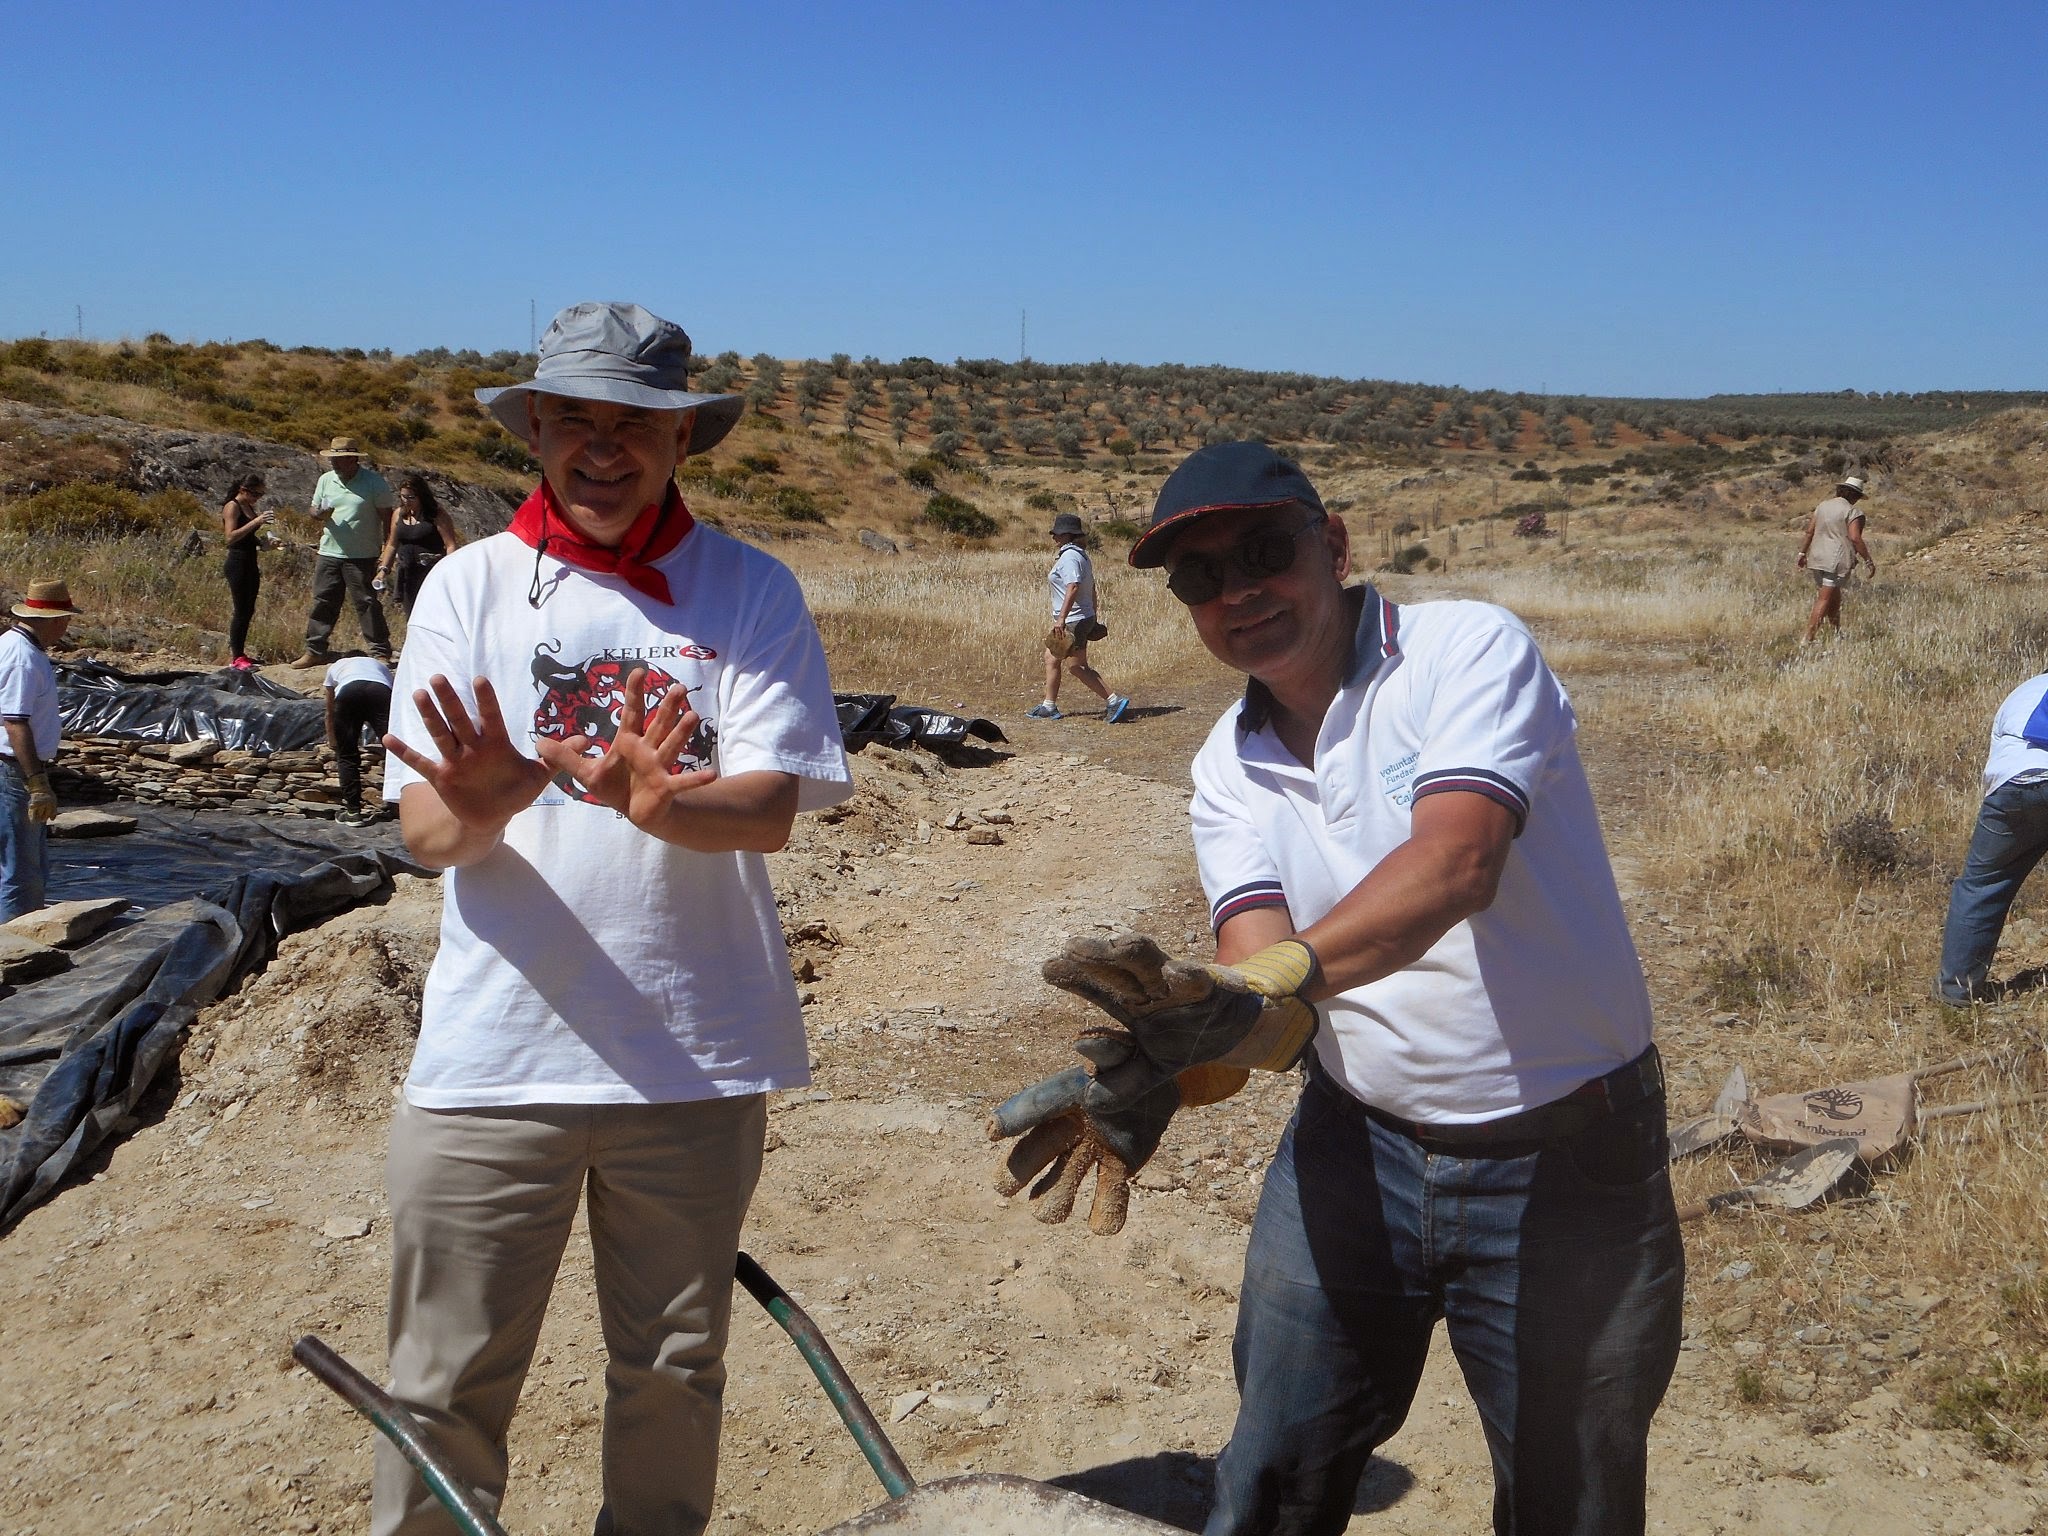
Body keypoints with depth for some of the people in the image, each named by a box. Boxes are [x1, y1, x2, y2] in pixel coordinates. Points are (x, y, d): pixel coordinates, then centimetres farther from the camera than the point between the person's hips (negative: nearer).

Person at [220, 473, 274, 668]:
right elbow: (231, 536, -20)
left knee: (248, 610, 9)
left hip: (250, 564, 9)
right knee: (242, 611, -9)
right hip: (238, 563, -9)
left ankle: (240, 654, 16)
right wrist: (256, 521, -25)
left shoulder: (249, 508, 17)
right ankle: (236, 657, -6)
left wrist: (263, 542, 10)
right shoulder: (232, 507, -8)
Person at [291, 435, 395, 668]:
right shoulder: (325, 480, 10)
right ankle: (315, 651, 13)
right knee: (322, 602, 6)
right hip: (329, 553, 5)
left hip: (362, 557, -5)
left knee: (367, 603, -3)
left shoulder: (374, 482, -6)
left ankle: (381, 652, 3)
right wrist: (320, 513, -7)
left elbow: (387, 516, -4)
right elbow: (314, 510, 18)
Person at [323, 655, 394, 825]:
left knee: (346, 756, 13)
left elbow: (330, 714, 46)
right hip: (380, 691, 0)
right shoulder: (380, 666, 44)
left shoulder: (335, 667, 43)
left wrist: (332, 742, 60)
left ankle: (353, 812, 12)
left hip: (347, 692, 0)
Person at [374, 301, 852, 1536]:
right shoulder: (471, 584, 1)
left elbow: (772, 810, -10)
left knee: (675, 1370, 15)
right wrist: (487, 803, -29)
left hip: (695, 1053, 0)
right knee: (448, 1385, 6)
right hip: (493, 1050, 0)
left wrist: (658, 802, -31)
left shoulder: (751, 591, -1)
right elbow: (427, 829, -5)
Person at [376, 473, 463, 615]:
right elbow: (392, 545, 19)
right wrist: (383, 569, 10)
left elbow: (451, 545, -12)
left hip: (431, 573, -6)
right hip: (407, 574, 6)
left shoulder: (437, 516, -8)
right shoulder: (399, 515, 10)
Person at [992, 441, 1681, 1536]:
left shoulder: (1467, 650, -14)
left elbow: (1456, 864, -32)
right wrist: (1167, 1070, -36)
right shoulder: (1229, 770, 2)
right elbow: (1257, 976, -14)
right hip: (1356, 1153, 4)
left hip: (1566, 1162, -4)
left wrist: (1275, 977, -47)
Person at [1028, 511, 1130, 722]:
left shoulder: (1068, 557, -16)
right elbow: (1091, 589, 19)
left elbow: (1073, 586, -30)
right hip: (1084, 618, 11)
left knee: (1077, 667, -7)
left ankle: (1114, 701, -8)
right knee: (1051, 659, 16)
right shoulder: (1080, 555, 15)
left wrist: (1062, 617, -35)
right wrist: (1093, 619, 24)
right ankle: (1049, 706, 22)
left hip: (1073, 621, -11)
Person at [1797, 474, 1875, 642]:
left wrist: (1803, 553, 18)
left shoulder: (1822, 506, 10)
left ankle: (1837, 633, 27)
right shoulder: (1852, 512, -9)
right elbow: (1855, 538, -17)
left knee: (1834, 597, 19)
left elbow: (1810, 531, 11)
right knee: (1824, 600, -7)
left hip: (1817, 558, 7)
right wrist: (1868, 561, -12)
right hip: (1838, 560, -7)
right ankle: (1808, 638, -12)